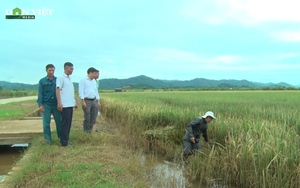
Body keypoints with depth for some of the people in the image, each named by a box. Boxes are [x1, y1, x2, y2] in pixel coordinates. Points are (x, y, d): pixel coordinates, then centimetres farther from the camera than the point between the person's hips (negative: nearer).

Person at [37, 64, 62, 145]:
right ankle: (48, 139, 13)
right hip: (46, 105, -1)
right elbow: (40, 93, 0)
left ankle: (60, 137, 22)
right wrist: (40, 104, -9)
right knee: (46, 123, 1)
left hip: (56, 104, 1)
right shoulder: (42, 81, 3)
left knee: (59, 121, 6)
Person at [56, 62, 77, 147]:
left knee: (69, 123, 11)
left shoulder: (70, 78, 17)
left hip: (70, 105, 8)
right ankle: (64, 142, 2)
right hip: (65, 105, -8)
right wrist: (59, 103, -22)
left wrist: (75, 102, 21)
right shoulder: (61, 78, -8)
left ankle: (65, 139, 21)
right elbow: (57, 90, -15)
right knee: (65, 123, -5)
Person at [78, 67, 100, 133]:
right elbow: (81, 91, -9)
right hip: (87, 100, -6)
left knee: (94, 117, 6)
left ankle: (90, 130, 18)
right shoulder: (83, 80, -4)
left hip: (94, 100, 6)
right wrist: (83, 102, -16)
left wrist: (98, 101, 14)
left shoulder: (94, 81, 16)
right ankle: (86, 132, 9)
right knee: (87, 117, -2)